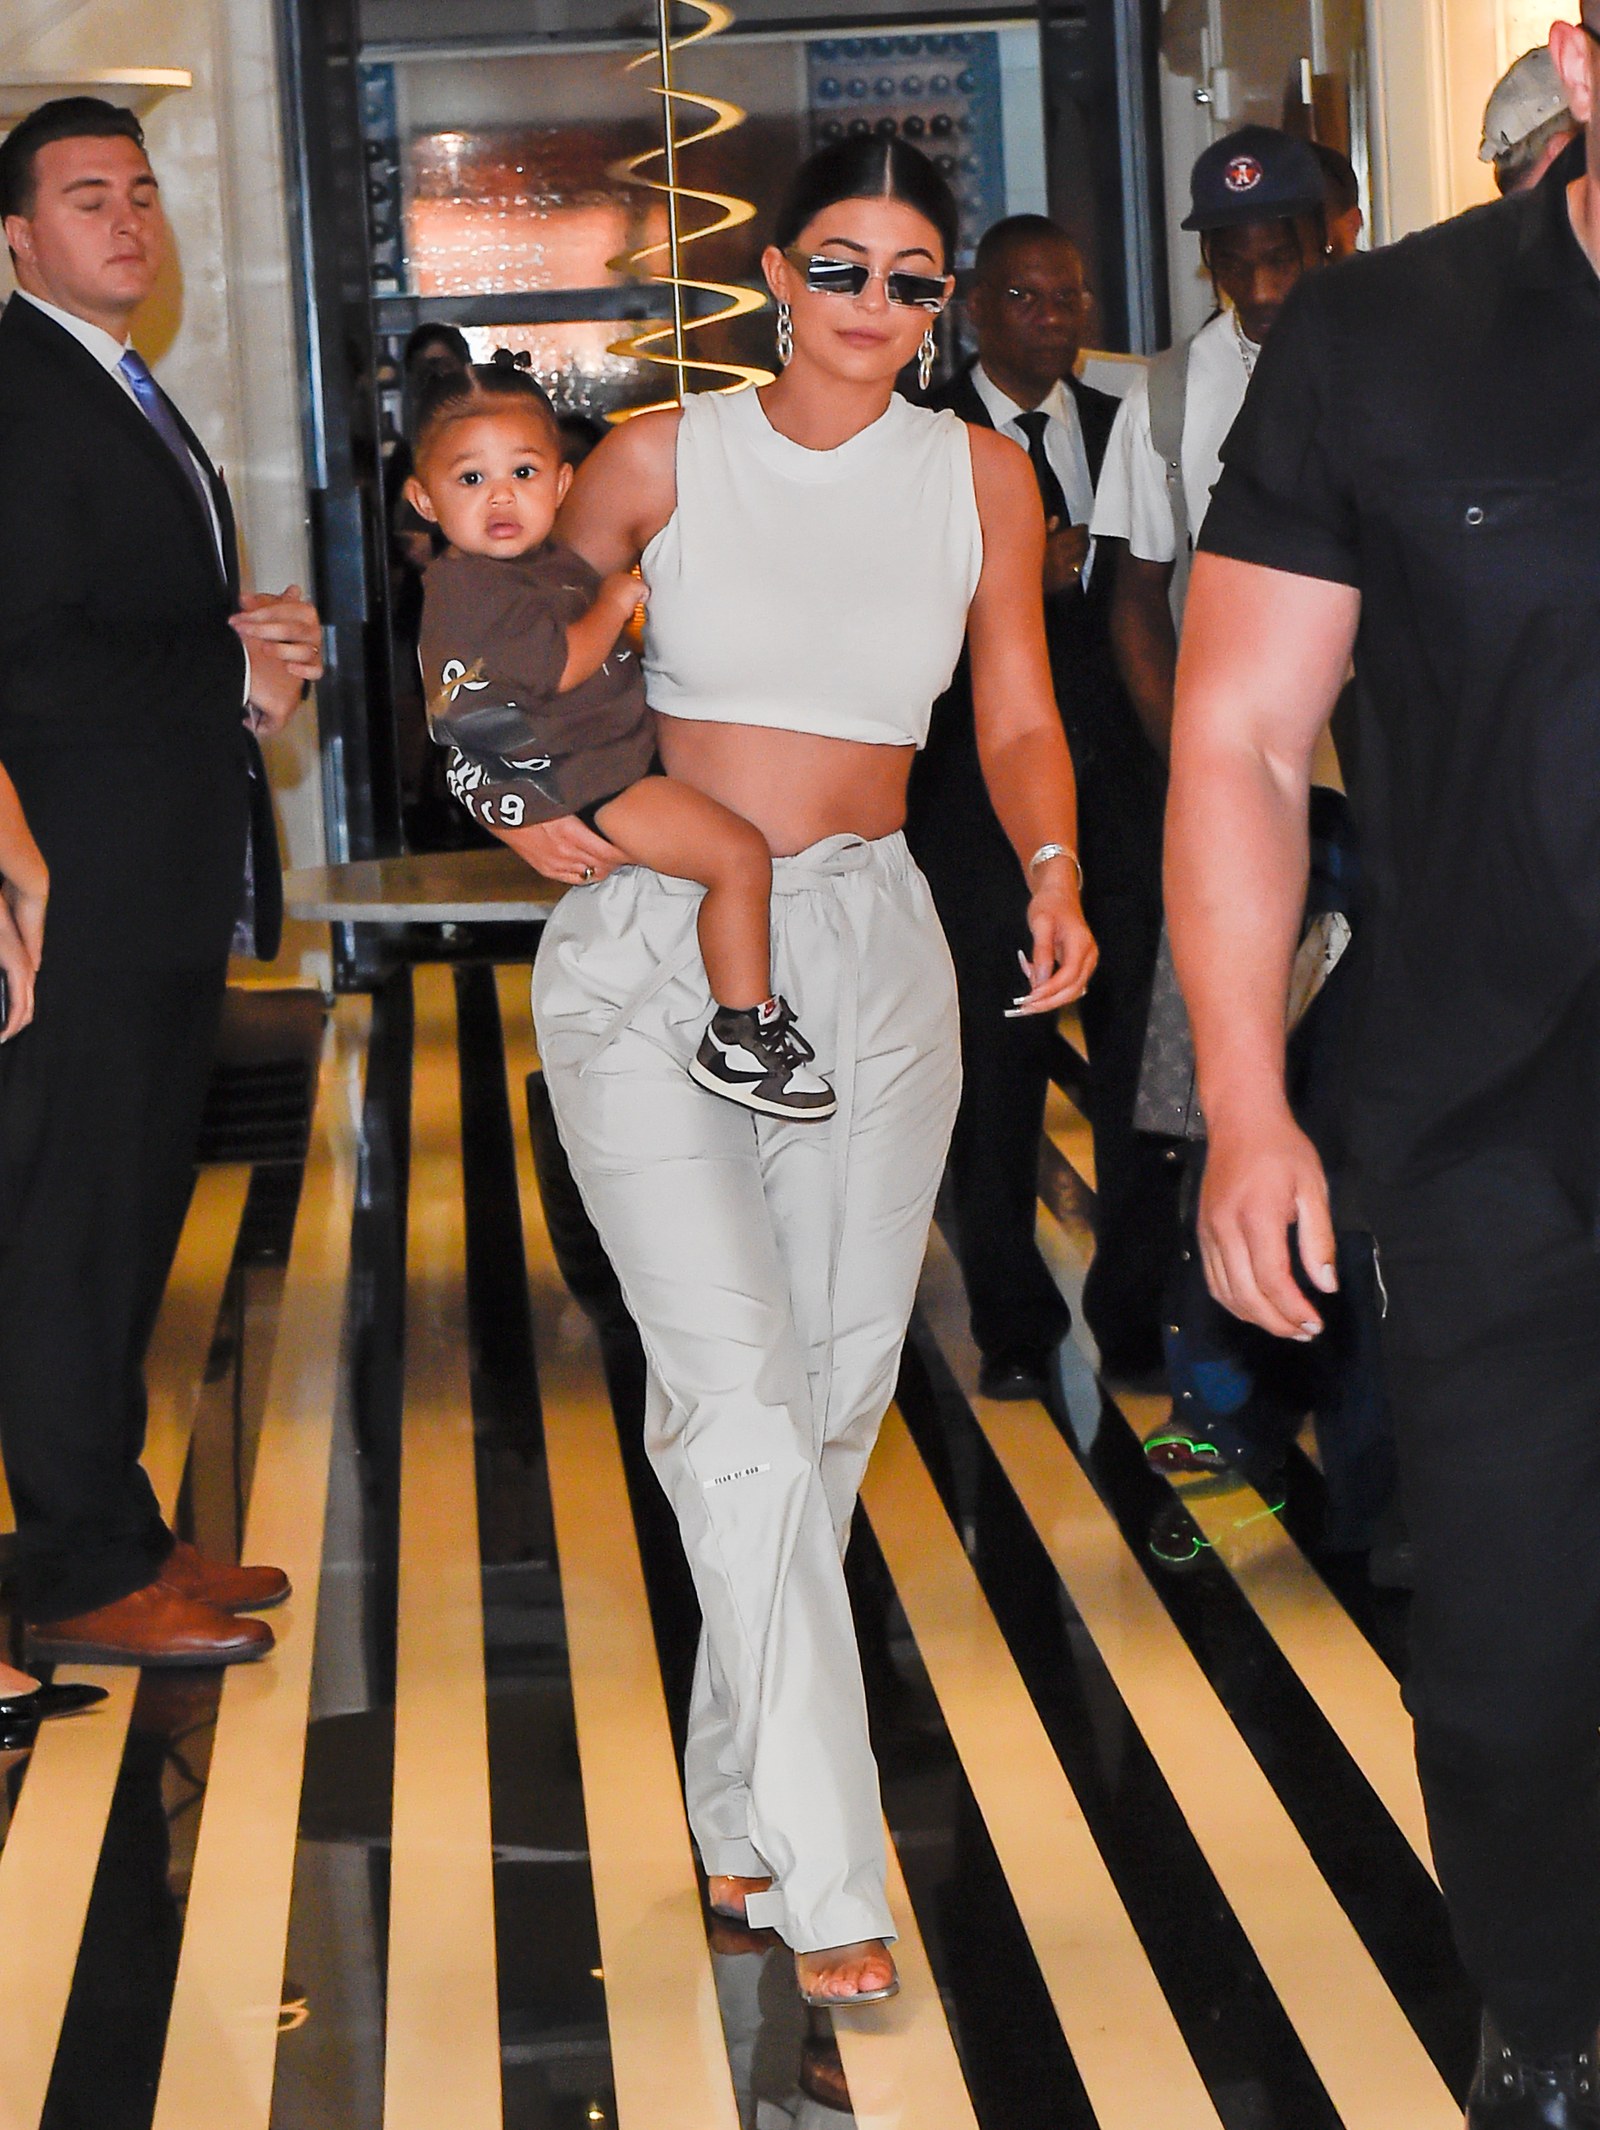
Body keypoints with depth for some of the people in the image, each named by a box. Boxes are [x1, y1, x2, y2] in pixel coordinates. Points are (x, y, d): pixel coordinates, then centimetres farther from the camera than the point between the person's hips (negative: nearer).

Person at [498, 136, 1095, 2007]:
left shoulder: (980, 479, 6)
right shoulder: (663, 463, 0)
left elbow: (1017, 723, 6)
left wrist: (1052, 873, -13)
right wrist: (525, 799, -6)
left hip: (871, 957, 3)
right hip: (647, 953, -3)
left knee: (835, 1391, 8)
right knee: (737, 1396, -14)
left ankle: (742, 1795, 27)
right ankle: (824, 1870, -12)